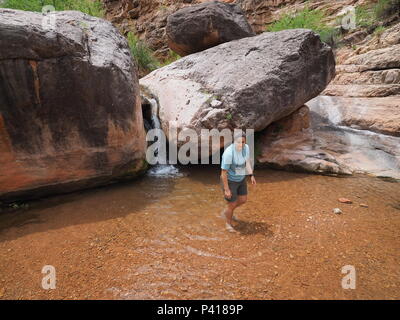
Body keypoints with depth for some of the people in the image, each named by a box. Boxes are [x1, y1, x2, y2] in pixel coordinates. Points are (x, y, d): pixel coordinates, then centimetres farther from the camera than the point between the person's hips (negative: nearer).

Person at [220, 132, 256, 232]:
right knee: (232, 204, 7)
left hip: (240, 178, 7)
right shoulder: (228, 153, -34)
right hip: (229, 181, -7)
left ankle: (226, 212, 46)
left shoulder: (246, 147, -12)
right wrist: (226, 190, -21)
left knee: (243, 200, 20)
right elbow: (223, 172, -26)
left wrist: (252, 176, -3)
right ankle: (228, 223, 37)